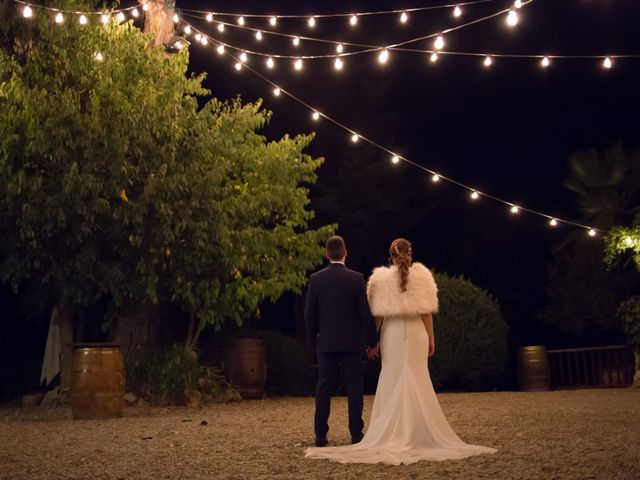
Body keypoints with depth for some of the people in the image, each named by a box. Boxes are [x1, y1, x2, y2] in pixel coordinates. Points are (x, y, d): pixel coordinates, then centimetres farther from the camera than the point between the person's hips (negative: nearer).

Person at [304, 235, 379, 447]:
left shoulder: (316, 279, -1)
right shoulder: (356, 278, -5)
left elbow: (309, 315, 1)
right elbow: (366, 313, -5)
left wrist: (314, 340, 14)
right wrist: (372, 341, 5)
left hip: (326, 342, 1)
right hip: (352, 342, -1)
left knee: (324, 388, 6)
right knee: (354, 387, 4)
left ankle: (321, 435, 7)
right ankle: (356, 434, 5)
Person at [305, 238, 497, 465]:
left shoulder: (381, 278, -1)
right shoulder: (421, 275, -1)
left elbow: (377, 314, -1)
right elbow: (427, 311, -1)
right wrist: (431, 338, 5)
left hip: (391, 333, 0)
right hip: (416, 333, 0)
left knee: (393, 382, 7)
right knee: (417, 382, 6)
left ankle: (394, 434, 8)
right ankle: (419, 432, 8)